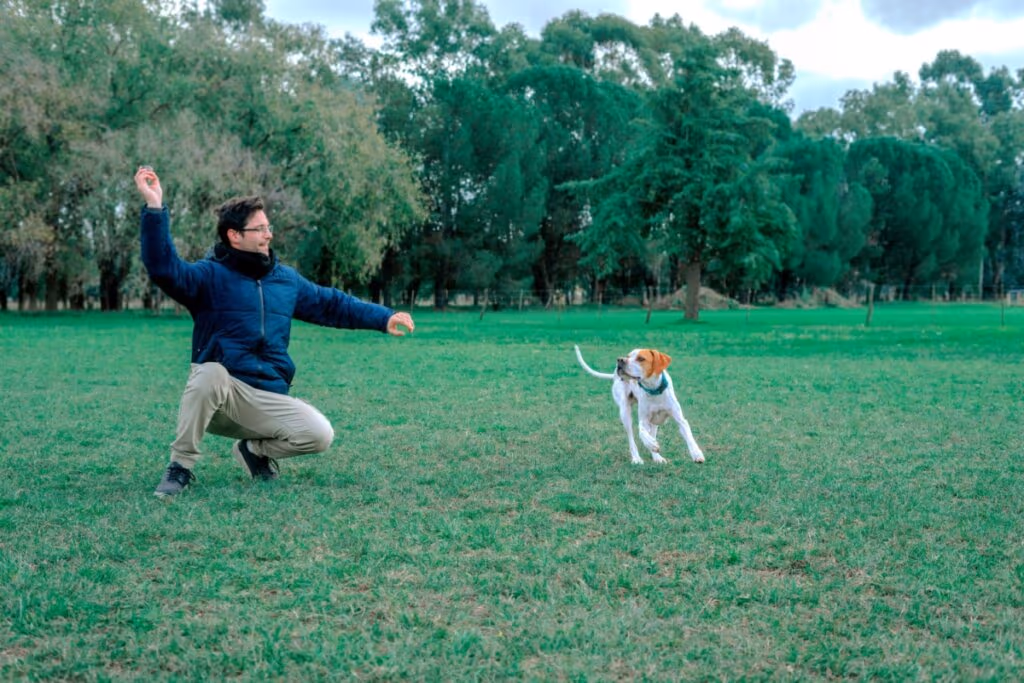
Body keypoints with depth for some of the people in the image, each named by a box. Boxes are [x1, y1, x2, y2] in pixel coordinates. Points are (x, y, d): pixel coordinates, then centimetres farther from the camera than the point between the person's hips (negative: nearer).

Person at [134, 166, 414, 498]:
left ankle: (256, 449, 15)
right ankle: (181, 466, -18)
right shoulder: (210, 275, -5)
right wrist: (155, 208, -34)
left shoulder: (286, 280, 12)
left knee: (320, 435, -16)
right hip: (217, 394, -4)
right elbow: (164, 269, -23)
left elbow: (332, 304, 18)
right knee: (211, 372, -38)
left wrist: (384, 318, 9)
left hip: (268, 399, 4)